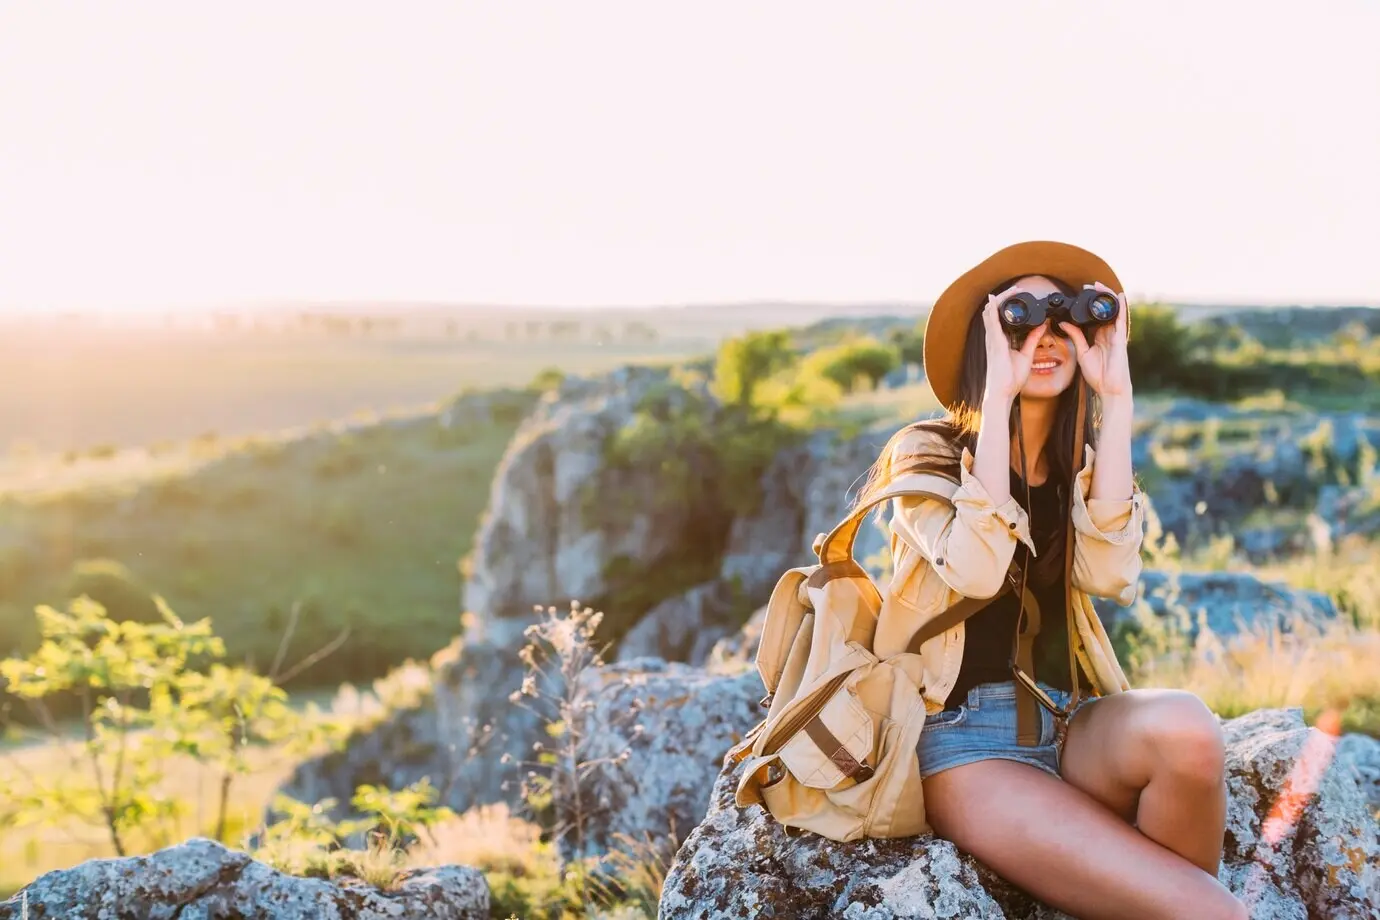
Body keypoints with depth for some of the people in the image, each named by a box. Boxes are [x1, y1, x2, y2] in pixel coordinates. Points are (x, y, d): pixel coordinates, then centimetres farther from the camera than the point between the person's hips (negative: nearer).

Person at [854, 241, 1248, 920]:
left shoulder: (1081, 468, 11)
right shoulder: (926, 453, -2)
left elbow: (1108, 573, -11)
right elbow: (975, 572, -21)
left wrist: (1115, 400, -11)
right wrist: (998, 395, -18)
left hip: (1070, 725, 6)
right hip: (965, 736, -5)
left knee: (1186, 729, -31)